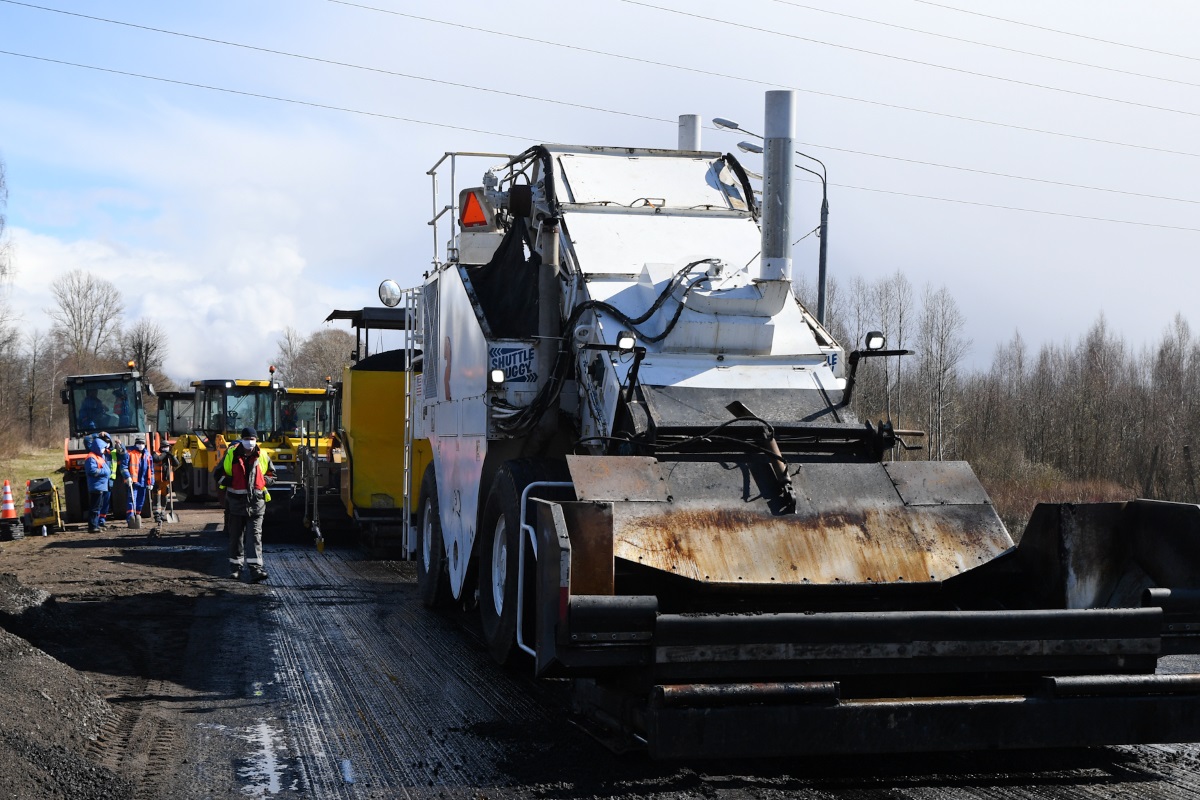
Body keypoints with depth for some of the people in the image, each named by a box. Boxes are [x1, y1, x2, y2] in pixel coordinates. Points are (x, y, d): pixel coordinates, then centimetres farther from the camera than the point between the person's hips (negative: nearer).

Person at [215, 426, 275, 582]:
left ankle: (255, 569, -14)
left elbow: (272, 476, 17)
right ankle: (235, 567, 21)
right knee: (236, 536, 9)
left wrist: (262, 481, -4)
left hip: (256, 502, 0)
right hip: (236, 501, 0)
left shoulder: (262, 457, 5)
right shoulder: (231, 454, 1)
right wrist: (229, 481, -12)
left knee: (255, 535, -7)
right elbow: (219, 474, 9)